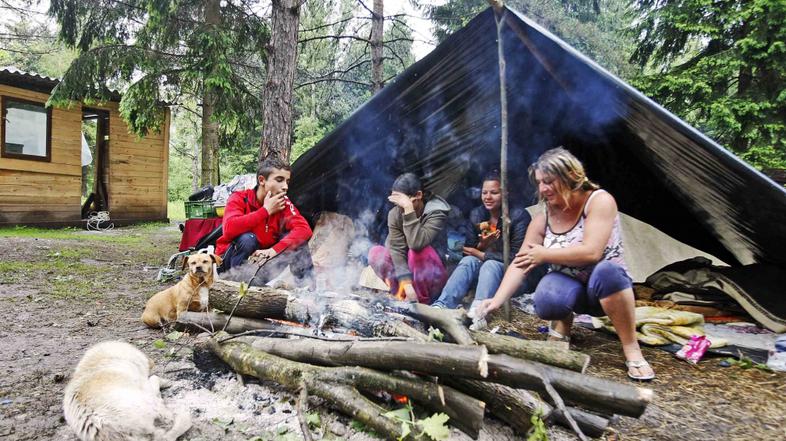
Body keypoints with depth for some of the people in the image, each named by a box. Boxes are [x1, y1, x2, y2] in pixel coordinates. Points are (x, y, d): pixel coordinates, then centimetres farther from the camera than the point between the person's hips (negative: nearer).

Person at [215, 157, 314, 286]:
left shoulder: (283, 203, -7)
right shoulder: (239, 199, -16)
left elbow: (304, 229, -21)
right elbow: (230, 229, -35)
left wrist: (274, 250, -35)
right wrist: (266, 210, -28)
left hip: (263, 259, 3)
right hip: (230, 260, -3)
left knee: (297, 239, -17)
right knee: (248, 239, -34)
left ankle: (307, 284, -16)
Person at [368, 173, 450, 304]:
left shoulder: (436, 212, -20)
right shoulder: (394, 214, -9)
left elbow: (417, 244, -37)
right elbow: (397, 250, -19)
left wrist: (409, 209, -38)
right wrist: (407, 284, -31)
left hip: (432, 275, -4)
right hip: (409, 269, 4)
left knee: (419, 249, -33)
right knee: (375, 252, -15)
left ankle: (420, 299, -19)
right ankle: (403, 294, -17)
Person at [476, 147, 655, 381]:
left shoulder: (599, 200, -19)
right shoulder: (543, 218, -6)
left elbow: (591, 252, -31)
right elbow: (521, 263, -10)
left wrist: (545, 254, -21)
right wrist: (497, 300, -22)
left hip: (606, 286, -2)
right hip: (568, 286, 3)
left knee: (606, 272, -40)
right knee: (546, 299, -34)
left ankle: (632, 350, -24)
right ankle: (562, 323, 3)